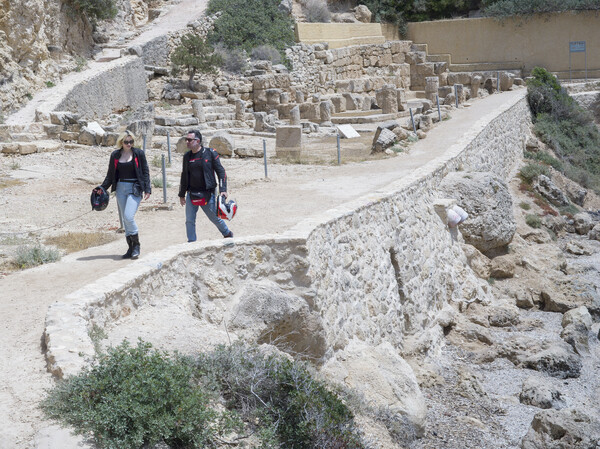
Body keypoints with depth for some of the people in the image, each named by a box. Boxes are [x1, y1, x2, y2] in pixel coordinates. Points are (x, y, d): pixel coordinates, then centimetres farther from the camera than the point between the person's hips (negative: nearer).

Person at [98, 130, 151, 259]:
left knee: (128, 216, -18)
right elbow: (110, 175, 15)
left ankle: (136, 245, -1)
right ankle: (131, 248, 13)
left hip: (135, 188, -4)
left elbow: (145, 172, 1)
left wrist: (147, 189, -7)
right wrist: (102, 188, 9)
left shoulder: (138, 153, 0)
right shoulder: (115, 155, 8)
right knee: (125, 219, 6)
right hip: (121, 188, 4)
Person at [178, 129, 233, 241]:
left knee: (215, 218, 9)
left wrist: (223, 190, -12)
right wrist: (181, 194, 19)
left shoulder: (210, 153, -5)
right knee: (189, 221, -1)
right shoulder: (187, 156, 8)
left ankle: (228, 234, 34)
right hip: (191, 194, 4)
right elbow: (184, 176, 17)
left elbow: (220, 171, -3)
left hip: (207, 193, -4)